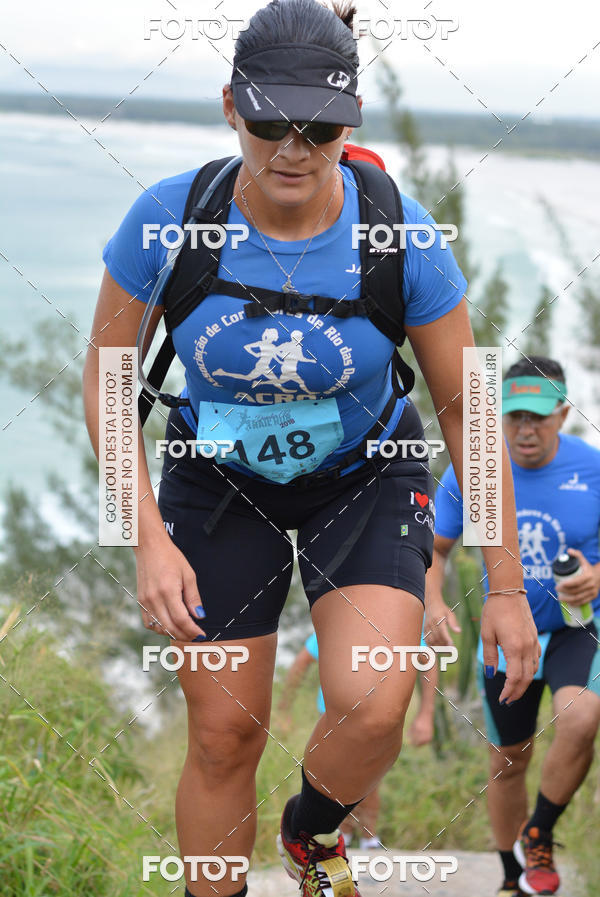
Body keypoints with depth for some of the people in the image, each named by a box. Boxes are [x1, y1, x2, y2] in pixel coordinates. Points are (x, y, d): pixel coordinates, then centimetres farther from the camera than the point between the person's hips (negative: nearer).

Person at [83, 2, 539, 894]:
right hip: (219, 484, 1)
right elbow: (107, 377, -11)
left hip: (366, 483, 0)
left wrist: (507, 588, -10)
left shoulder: (403, 234, -24)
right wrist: (151, 542, -20)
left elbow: (466, 406, -13)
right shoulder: (168, 216, -24)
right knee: (223, 735, 2)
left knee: (371, 711, -19)